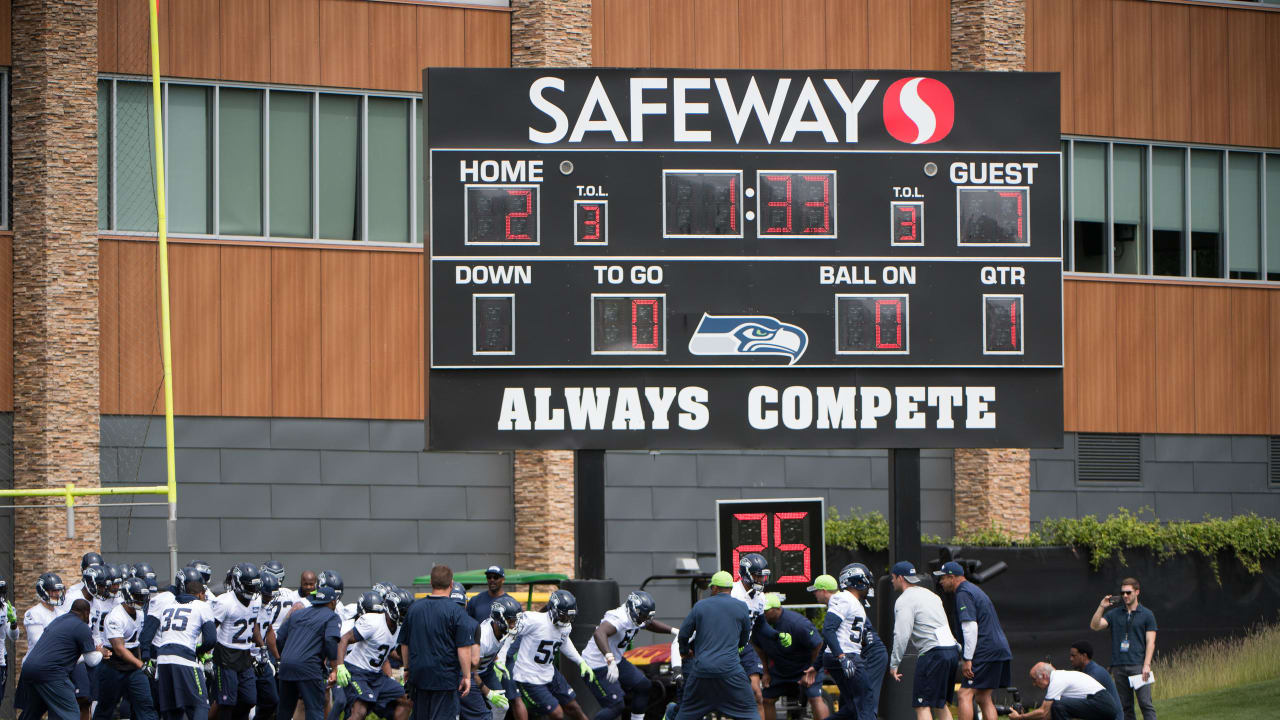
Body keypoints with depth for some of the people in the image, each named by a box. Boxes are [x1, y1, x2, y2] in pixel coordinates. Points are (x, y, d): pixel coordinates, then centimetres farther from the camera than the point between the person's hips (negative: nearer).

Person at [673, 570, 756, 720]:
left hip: (701, 668, 1)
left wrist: (685, 652, 30)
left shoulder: (700, 605, 4)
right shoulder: (741, 607, 3)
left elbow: (683, 634, 8)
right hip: (730, 669, -1)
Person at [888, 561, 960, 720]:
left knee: (922, 706, -7)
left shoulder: (904, 601, -7)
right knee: (940, 704, 17)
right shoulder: (930, 594, 21)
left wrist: (894, 664, -12)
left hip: (933, 653, -9)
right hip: (952, 650, 9)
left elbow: (902, 635, -16)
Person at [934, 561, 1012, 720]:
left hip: (985, 651, -10)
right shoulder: (974, 590, 23)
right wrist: (964, 653, 29)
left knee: (965, 694, -12)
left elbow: (970, 627, -19)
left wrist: (967, 659, -19)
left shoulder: (963, 594, -10)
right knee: (983, 698, 12)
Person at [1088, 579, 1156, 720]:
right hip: (1119, 666, 3)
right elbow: (1094, 625, 2)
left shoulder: (1147, 615, 5)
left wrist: (1146, 665, -10)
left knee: (1145, 702, -10)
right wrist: (1101, 607, -11)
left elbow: (1150, 642, 0)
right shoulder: (1114, 614, 13)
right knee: (1125, 705, 5)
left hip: (1138, 665, -3)